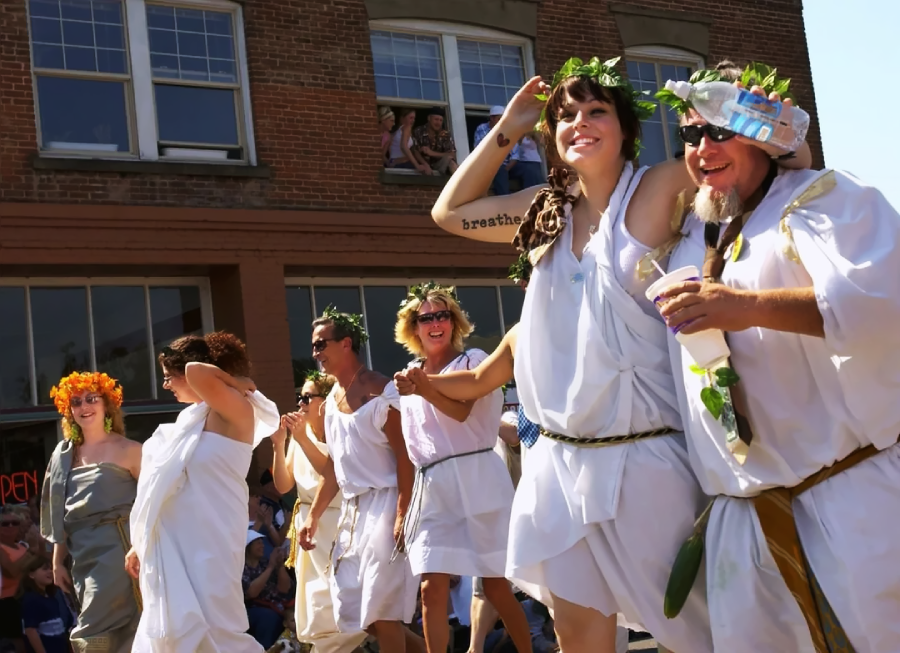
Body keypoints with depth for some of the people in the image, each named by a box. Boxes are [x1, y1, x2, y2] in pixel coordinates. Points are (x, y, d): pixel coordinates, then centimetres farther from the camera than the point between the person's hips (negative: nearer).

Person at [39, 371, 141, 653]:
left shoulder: (128, 450, -2)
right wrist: (58, 562, 12)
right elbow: (60, 514, 15)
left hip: (118, 547, -5)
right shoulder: (64, 455, 13)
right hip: (84, 553, 5)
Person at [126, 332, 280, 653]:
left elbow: (196, 372, -28)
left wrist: (240, 383, -10)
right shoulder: (191, 419, 15)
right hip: (176, 547, 8)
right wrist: (141, 543, 17)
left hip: (209, 546, -8)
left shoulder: (236, 411, -10)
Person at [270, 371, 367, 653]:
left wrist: (303, 439, -20)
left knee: (335, 607, -13)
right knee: (313, 608, 8)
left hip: (336, 526, -7)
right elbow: (283, 485, 8)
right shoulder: (298, 435, 10)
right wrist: (279, 444, -3)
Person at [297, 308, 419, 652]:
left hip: (383, 505, -8)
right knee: (353, 609, 9)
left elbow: (404, 455, -15)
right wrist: (314, 515, 17)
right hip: (352, 508, 8)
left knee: (381, 610, -8)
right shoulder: (332, 400, 14)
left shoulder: (380, 391, -10)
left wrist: (403, 514, -23)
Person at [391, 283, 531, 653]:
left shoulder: (472, 360, 1)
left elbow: (461, 411, -18)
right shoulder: (411, 374, 16)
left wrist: (423, 389, -30)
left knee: (495, 586, 0)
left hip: (476, 478, -4)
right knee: (432, 589, -4)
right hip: (432, 486, 4)